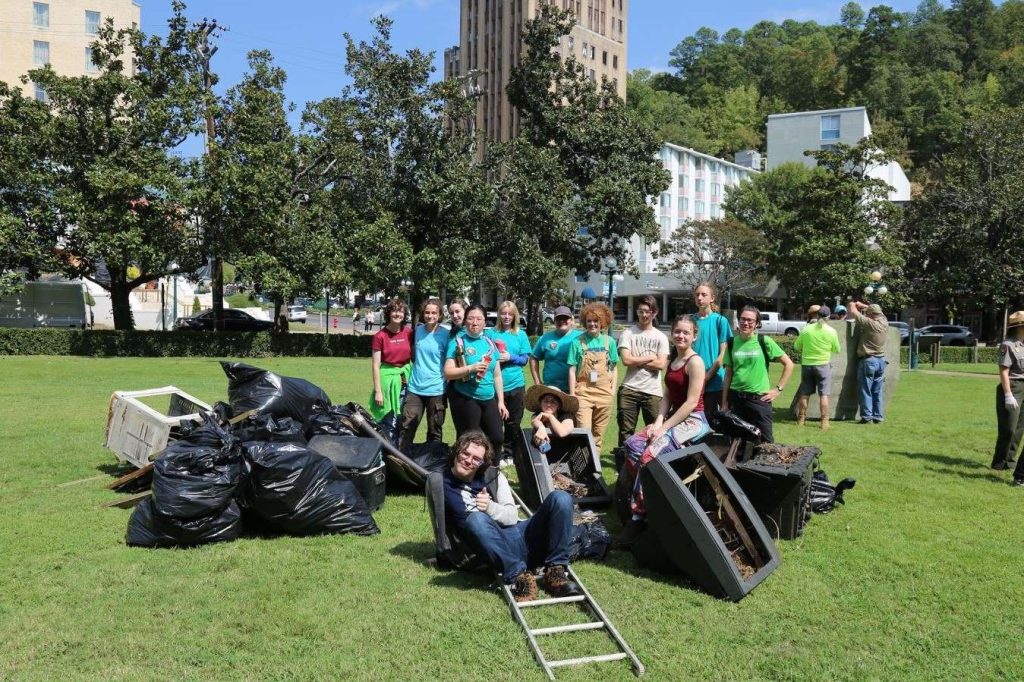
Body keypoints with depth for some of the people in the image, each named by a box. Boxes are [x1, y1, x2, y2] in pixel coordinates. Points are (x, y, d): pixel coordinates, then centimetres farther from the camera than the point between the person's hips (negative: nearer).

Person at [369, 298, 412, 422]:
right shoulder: (380, 336, -8)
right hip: (388, 378, -3)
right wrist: (378, 391, -10)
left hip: (406, 378, 3)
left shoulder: (409, 333, 1)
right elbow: (375, 365, -7)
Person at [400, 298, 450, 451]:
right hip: (415, 387, 3)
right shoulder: (418, 330, 4)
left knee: (434, 433, 10)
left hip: (436, 390, -3)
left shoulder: (446, 334, -9)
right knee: (407, 428, 5)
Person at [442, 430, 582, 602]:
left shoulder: (494, 477, 18)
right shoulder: (443, 484, 7)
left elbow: (513, 516, 8)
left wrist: (490, 507, -9)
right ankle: (518, 576, -33)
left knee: (560, 498, -16)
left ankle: (555, 572, -17)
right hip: (496, 550, -4)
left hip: (523, 537, 4)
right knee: (476, 519, -37)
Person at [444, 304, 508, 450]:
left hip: (489, 399, 5)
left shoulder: (490, 343, 10)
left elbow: (497, 375, 14)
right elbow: (448, 373, -10)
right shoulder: (457, 342, -4)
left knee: (497, 438, 3)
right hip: (465, 399, -4)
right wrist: (471, 368, -23)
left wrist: (501, 401, 10)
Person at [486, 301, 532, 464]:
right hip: (495, 384, -1)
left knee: (514, 422, 9)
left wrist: (510, 357, -14)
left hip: (515, 384, 1)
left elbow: (525, 359, 3)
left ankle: (510, 454, 22)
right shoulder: (490, 333, 2)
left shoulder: (521, 335, 4)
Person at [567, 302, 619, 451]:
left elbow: (613, 368, 13)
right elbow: (572, 370, -1)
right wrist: (572, 394, -4)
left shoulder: (609, 341, 6)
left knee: (598, 433, 9)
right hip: (583, 392, -3)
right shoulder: (578, 341, -2)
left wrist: (613, 388, 4)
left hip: (604, 393, 3)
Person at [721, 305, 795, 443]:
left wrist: (778, 389, -4)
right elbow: (728, 374, 8)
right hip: (735, 398, 3)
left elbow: (788, 364, 1)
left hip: (759, 398, -3)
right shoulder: (732, 343, 4)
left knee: (766, 442, 2)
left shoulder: (764, 341, -5)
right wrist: (724, 403, 6)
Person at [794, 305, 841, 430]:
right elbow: (836, 350, 2)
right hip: (823, 365, -2)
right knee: (823, 394, 3)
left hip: (807, 364, 2)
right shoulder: (831, 331, -8)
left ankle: (801, 419, 18)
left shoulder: (806, 329, -6)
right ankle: (824, 422, 3)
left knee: (805, 394, 10)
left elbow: (797, 347, 3)